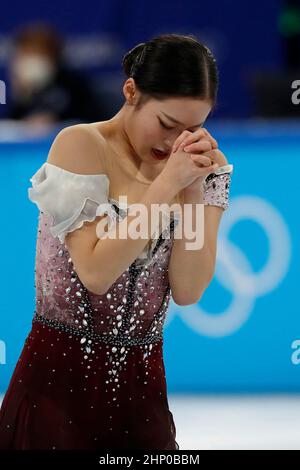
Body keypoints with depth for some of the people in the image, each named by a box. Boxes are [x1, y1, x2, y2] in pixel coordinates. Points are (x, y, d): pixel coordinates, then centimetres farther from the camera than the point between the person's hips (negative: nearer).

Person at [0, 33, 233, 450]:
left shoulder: (204, 168, 2)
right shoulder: (79, 145, -11)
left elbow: (188, 290, -6)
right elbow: (96, 271, -19)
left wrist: (194, 188, -13)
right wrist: (167, 184, -19)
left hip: (141, 381, 4)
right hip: (61, 377, -4)